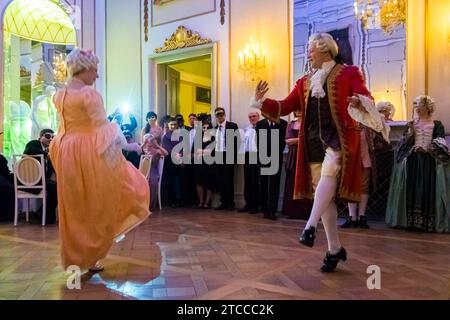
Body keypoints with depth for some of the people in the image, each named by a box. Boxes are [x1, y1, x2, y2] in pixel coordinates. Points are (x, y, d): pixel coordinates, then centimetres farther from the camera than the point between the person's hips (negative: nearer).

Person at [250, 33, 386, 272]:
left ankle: (310, 226, -38)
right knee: (324, 195, 4)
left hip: (339, 137, -4)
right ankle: (335, 249, 13)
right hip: (313, 142, 5)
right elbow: (285, 106, 15)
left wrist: (358, 102, -34)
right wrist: (262, 102, -1)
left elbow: (367, 98, -10)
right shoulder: (305, 82, 19)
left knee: (329, 172, -35)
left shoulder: (348, 73, 4)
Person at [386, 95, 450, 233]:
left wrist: (427, 149, -19)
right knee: (413, 189, -5)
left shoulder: (437, 124, 7)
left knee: (428, 190, -8)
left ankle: (429, 222, -6)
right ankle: (411, 220, -5)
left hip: (430, 161, -2)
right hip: (412, 160, 2)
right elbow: (404, 144, 7)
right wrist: (410, 133, -9)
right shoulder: (411, 124, 14)